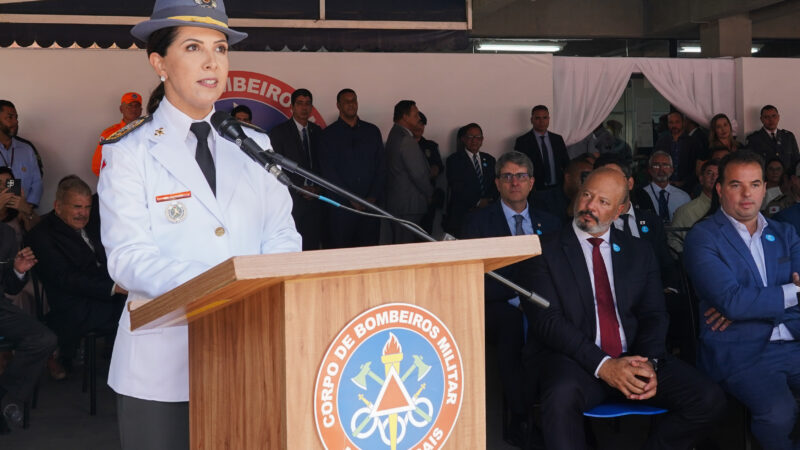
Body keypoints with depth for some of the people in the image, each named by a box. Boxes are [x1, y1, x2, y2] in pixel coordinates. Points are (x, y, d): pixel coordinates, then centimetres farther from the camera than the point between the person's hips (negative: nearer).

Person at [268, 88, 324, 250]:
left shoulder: (317, 131, 15)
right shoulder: (279, 132, 2)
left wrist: (318, 188, -1)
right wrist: (299, 189, -9)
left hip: (315, 199, 4)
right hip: (293, 199, -4)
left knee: (313, 246, -1)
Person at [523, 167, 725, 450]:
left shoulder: (639, 252, 17)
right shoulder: (547, 250, 4)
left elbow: (654, 315, 10)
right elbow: (546, 320, -6)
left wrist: (649, 361, -12)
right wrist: (602, 365, -18)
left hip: (635, 359, 4)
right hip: (578, 362, -4)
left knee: (709, 400, -19)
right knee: (562, 396, -39)